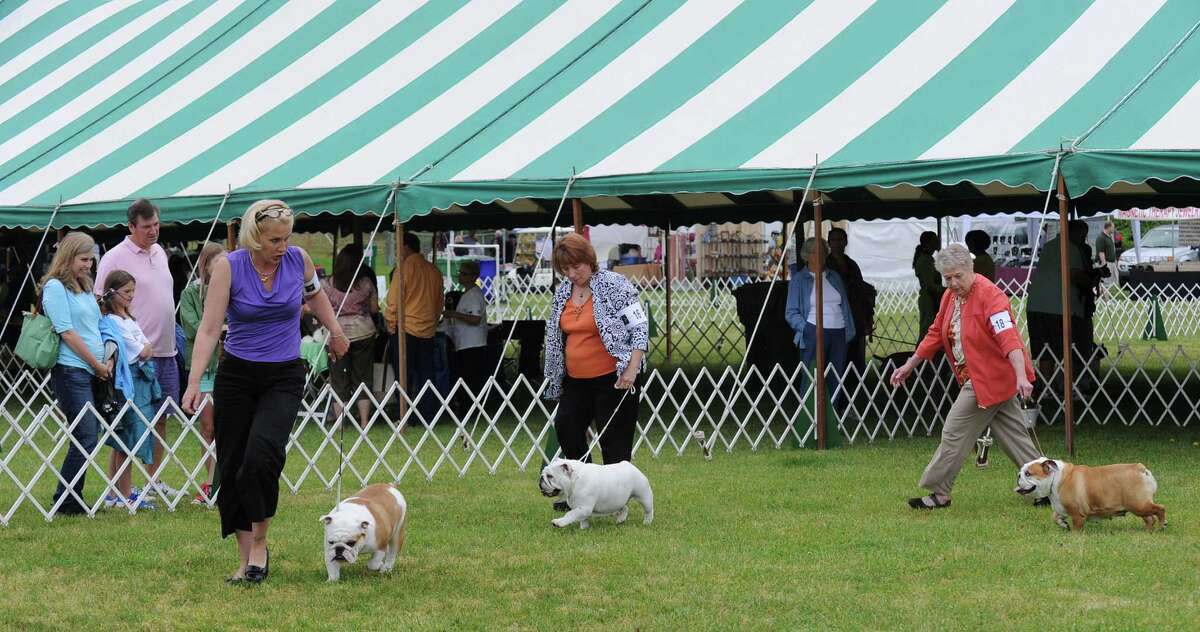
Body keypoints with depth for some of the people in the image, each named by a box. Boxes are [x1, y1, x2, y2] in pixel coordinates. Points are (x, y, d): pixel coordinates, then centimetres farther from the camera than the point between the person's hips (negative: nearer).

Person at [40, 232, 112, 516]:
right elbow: (67, 332, -12)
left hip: (93, 373, 8)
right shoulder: (55, 287, -7)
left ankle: (73, 499, 13)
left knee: (88, 435, 8)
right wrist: (97, 364, -8)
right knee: (86, 437, -12)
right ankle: (65, 502, -6)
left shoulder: (85, 288, 19)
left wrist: (108, 360, 6)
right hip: (71, 371, -8)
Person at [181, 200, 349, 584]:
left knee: (261, 455, -23)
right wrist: (194, 383, -23)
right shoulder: (229, 267, -12)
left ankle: (259, 544, -7)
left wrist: (336, 332, 29)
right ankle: (245, 560, 13)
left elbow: (314, 293, 19)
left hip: (283, 378, 0)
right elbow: (209, 329, -15)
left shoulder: (299, 260, -5)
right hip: (237, 376, 0)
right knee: (232, 466, 2)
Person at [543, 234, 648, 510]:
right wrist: (556, 377, 19)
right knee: (566, 427, 3)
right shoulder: (563, 292, 10)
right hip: (575, 380, 7)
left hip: (612, 379, -7)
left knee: (613, 440, -4)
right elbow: (556, 336, 20)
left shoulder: (614, 285, -11)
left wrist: (632, 369, -22)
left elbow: (640, 327, -13)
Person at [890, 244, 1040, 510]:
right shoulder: (950, 296, 8)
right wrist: (910, 365, 20)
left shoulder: (990, 295, -19)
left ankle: (939, 494, 6)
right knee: (1013, 435, 10)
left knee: (955, 434, -3)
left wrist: (1021, 376, -40)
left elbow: (1008, 336, -29)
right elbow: (936, 334, 19)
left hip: (988, 378, -9)